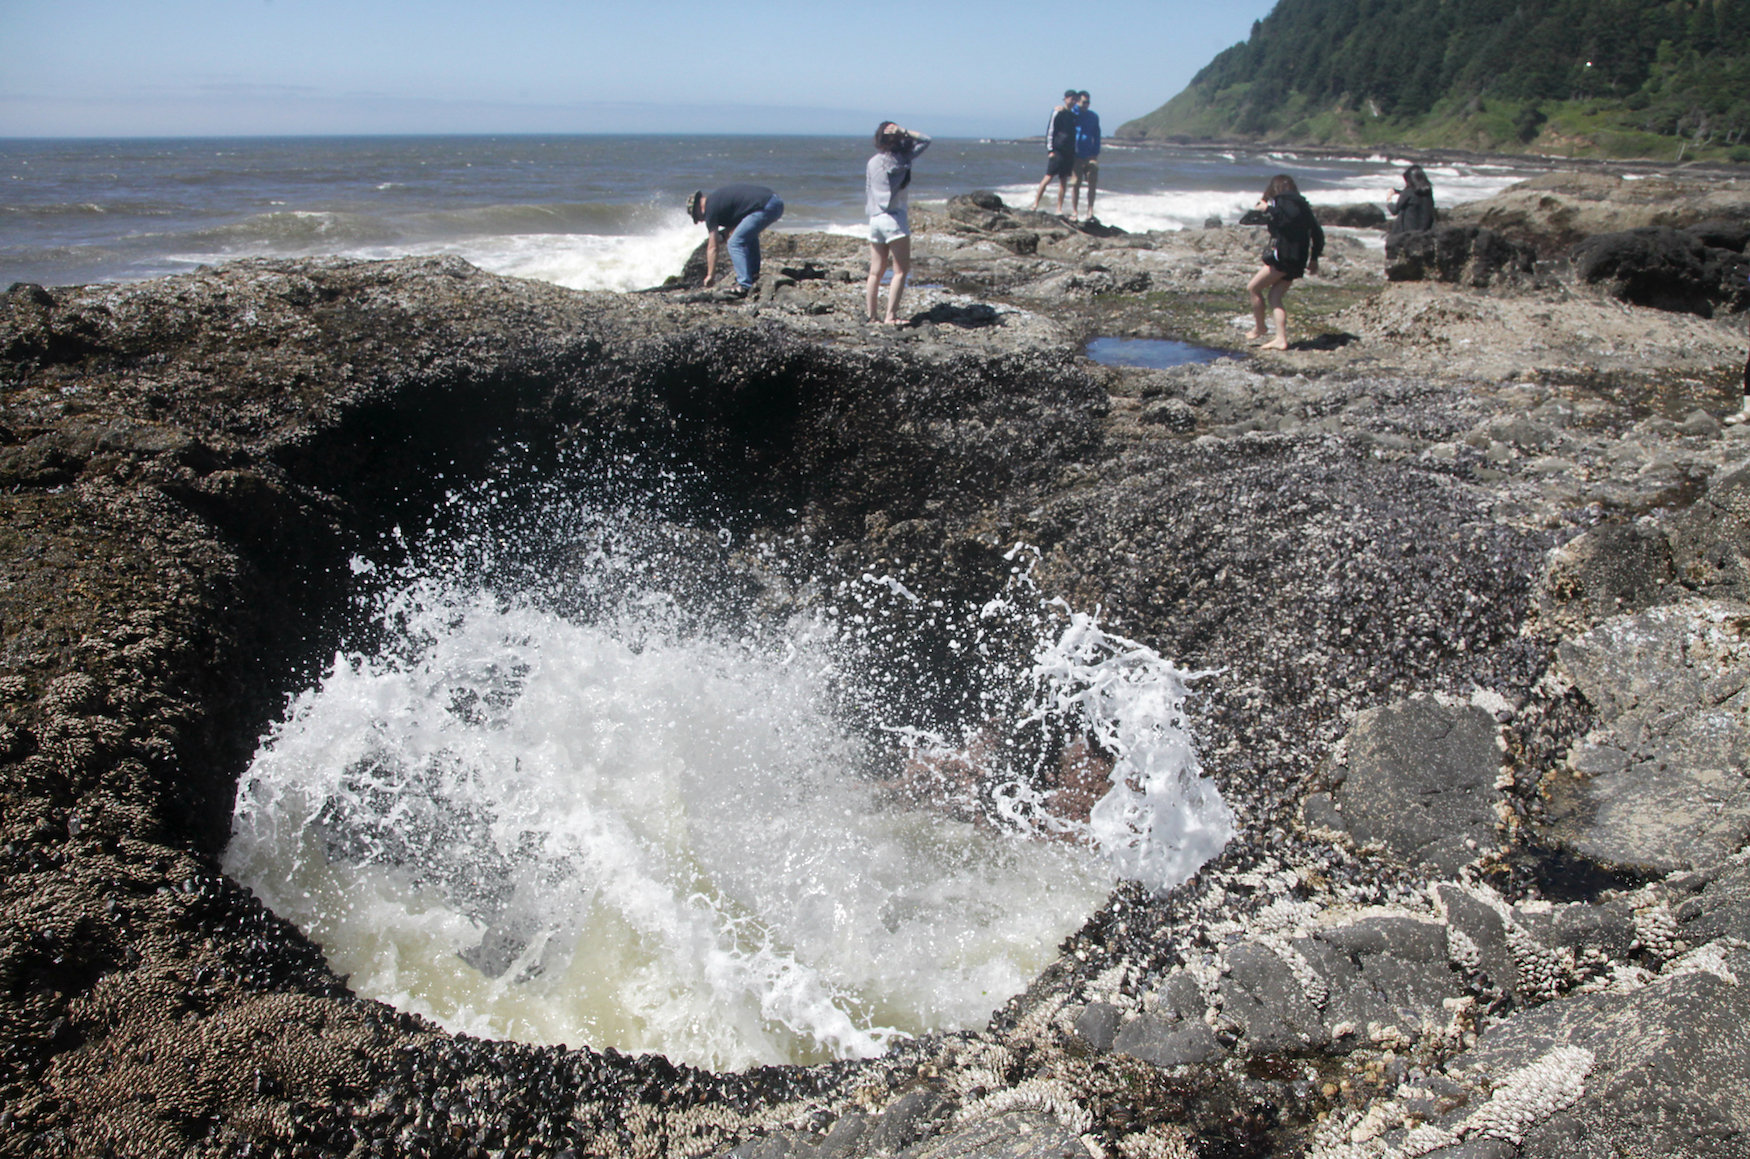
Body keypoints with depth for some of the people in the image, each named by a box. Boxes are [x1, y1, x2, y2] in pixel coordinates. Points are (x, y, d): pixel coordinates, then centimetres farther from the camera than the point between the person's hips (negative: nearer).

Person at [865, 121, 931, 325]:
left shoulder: (872, 162, 9)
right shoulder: (900, 159, -4)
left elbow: (867, 194, 14)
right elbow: (925, 140, 4)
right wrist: (903, 131, -1)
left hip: (875, 219, 6)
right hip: (894, 219, -6)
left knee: (876, 271, 8)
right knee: (901, 270, -3)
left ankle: (872, 315, 9)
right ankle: (890, 315, -11)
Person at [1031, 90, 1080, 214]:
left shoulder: (1074, 115, 14)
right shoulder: (1058, 112, -4)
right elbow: (1050, 131, -6)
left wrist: (1075, 153, 17)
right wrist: (1050, 150, -11)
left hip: (1069, 152, 6)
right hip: (1057, 150, -6)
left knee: (1064, 181, 4)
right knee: (1048, 177, -10)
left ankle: (1059, 209, 6)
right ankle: (1035, 203, -4)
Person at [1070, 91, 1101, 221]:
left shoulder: (1094, 116, 11)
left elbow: (1097, 135, 14)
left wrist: (1096, 154, 6)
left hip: (1090, 155, 4)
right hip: (1075, 155, -3)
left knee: (1093, 184, -5)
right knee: (1076, 183, -3)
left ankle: (1090, 212, -2)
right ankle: (1074, 212, 5)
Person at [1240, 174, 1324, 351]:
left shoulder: (1278, 205, -5)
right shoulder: (1303, 206, 17)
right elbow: (1318, 234, 19)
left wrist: (1259, 209, 6)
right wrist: (1314, 258, 26)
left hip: (1282, 257, -8)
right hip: (1298, 261, 8)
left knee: (1253, 288, 5)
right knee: (1275, 297, 10)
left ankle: (1259, 329, 12)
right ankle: (1281, 339, 2)